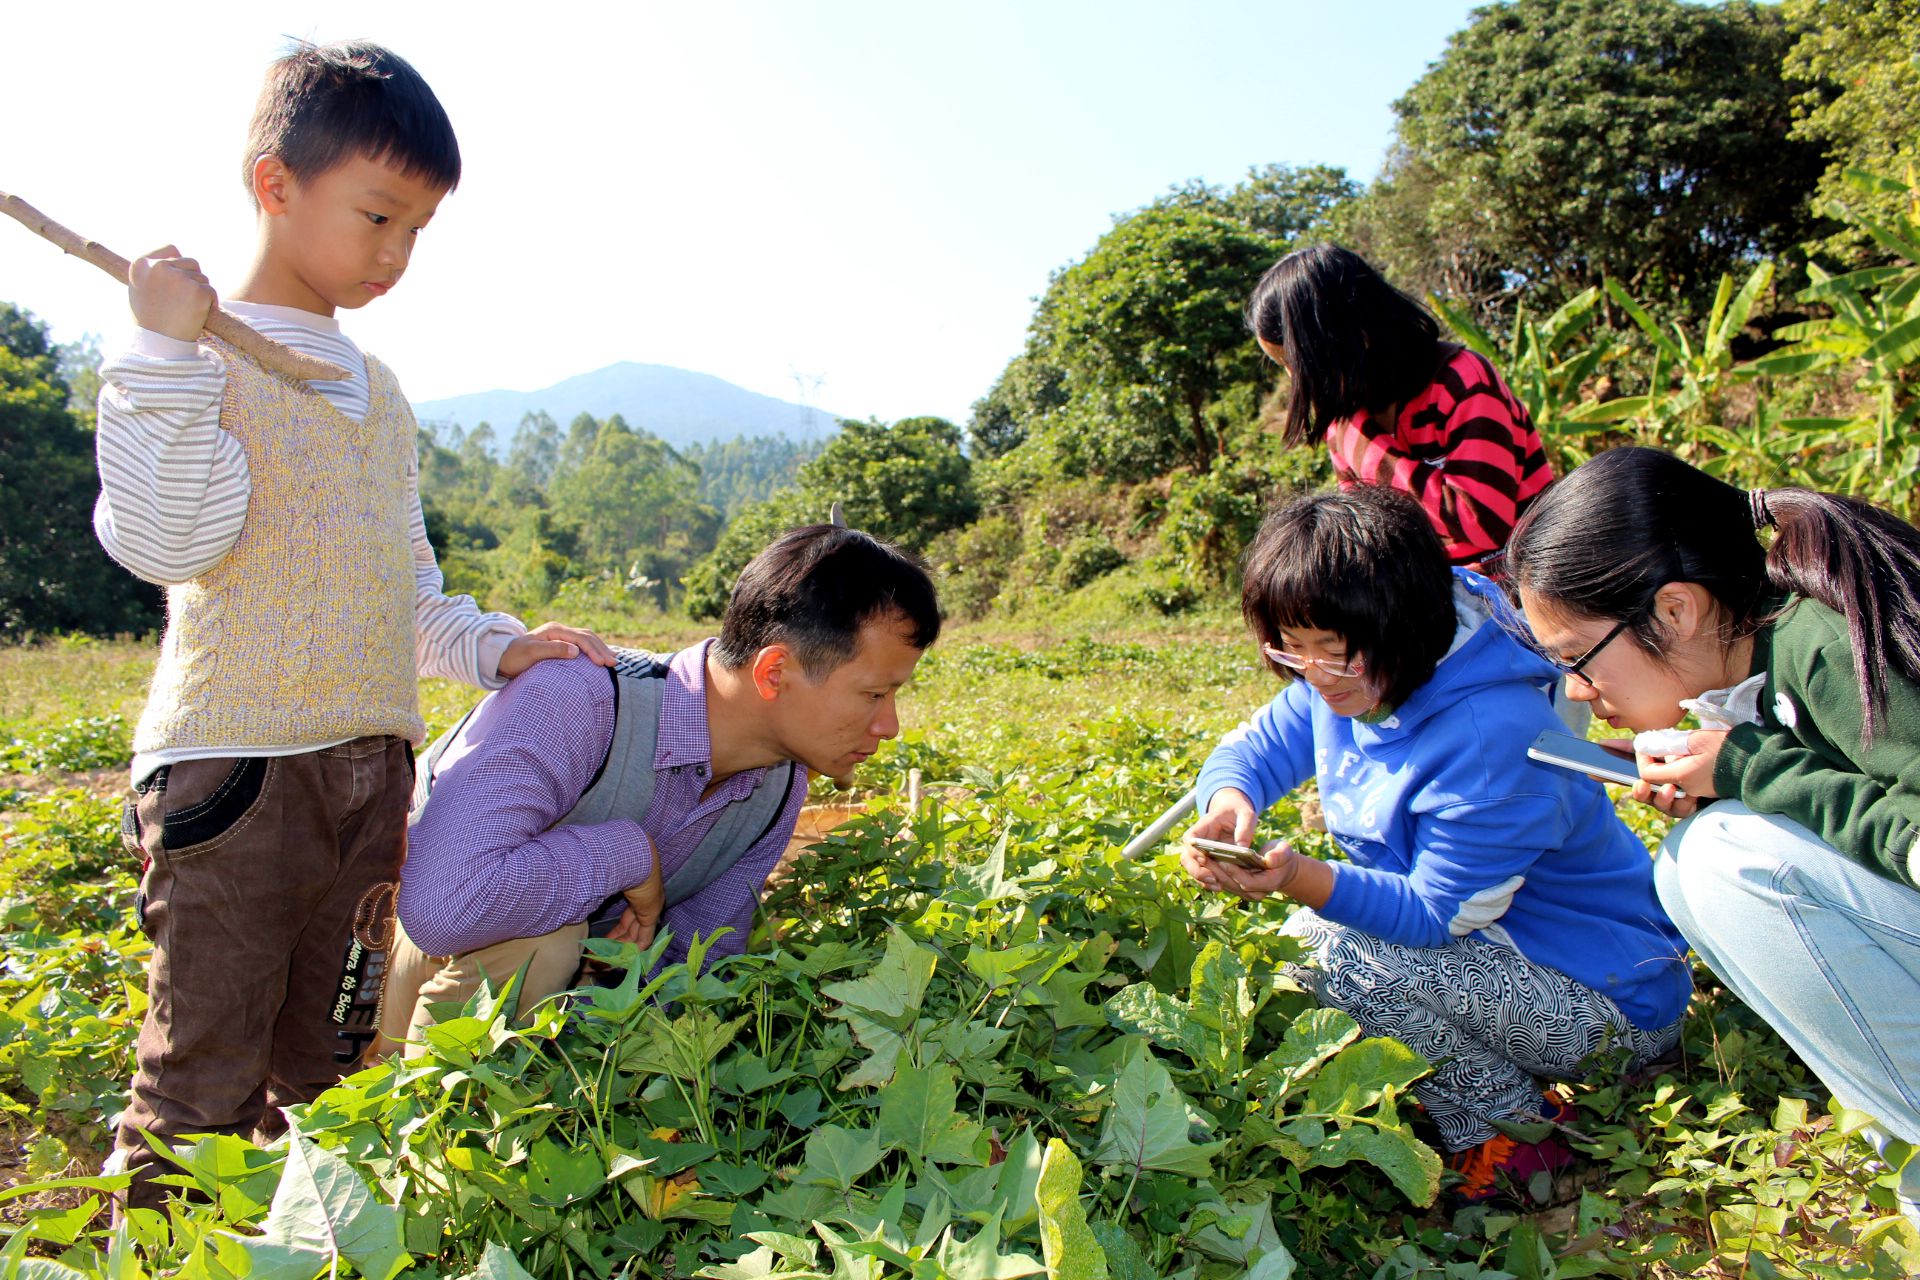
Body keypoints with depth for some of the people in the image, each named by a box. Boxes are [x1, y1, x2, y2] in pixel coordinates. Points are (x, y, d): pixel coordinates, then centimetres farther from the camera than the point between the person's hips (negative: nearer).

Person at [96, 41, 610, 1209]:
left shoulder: (380, 391, 17)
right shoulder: (195, 362, -3)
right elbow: (168, 544, -17)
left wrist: (497, 647, 7)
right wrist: (168, 354, -19)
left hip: (368, 766, 7)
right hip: (230, 757, -6)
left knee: (325, 1068, 16)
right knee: (203, 1080, -1)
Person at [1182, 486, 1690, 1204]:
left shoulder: (1492, 736, -31)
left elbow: (1440, 914, -28)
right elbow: (1255, 748, 3)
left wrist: (1305, 880, -43)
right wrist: (1231, 803, -22)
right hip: (1496, 947, 9)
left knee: (1351, 957, -29)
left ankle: (1514, 1131, -4)